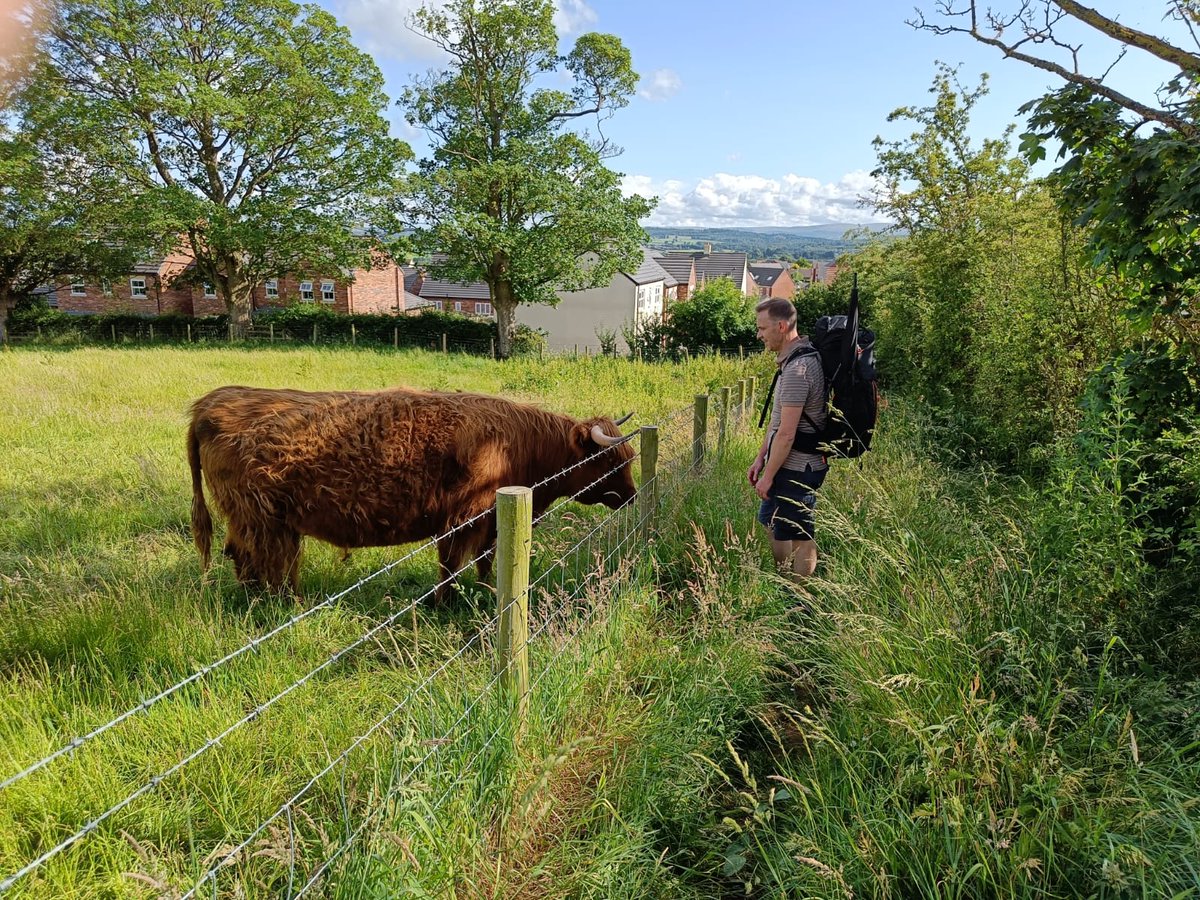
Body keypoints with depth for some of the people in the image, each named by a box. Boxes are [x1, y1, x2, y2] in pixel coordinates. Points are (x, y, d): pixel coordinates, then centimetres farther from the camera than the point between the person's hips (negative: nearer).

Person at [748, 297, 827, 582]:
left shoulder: (797, 369, -24)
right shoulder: (793, 359, 9)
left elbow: (786, 433, -23)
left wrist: (768, 476, -15)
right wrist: (761, 457, 15)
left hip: (796, 469, -10)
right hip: (791, 465, 10)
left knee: (800, 537, 4)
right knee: (771, 522, 22)